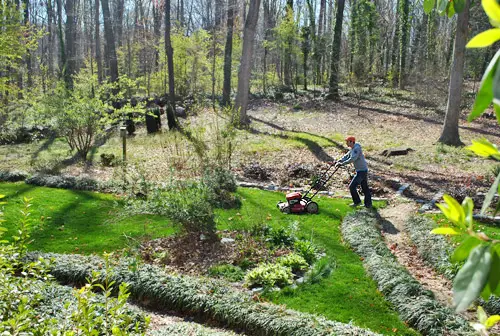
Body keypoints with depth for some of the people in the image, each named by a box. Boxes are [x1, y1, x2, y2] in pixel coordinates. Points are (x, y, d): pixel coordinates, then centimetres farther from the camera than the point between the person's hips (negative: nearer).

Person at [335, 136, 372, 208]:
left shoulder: (357, 148, -19)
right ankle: (368, 204, 22)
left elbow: (352, 159, -28)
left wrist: (343, 163, -24)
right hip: (363, 170, 10)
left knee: (352, 186, -6)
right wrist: (339, 161, -4)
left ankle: (357, 201, 7)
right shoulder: (352, 149, 12)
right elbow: (346, 156, 10)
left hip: (361, 171, -10)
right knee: (365, 188, 15)